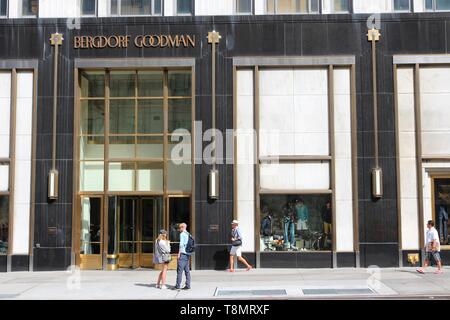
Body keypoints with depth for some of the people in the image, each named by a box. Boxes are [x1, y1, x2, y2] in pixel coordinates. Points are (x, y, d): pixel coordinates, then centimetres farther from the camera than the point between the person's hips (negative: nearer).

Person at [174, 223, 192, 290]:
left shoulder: (182, 234, -7)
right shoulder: (188, 234, 17)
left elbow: (181, 244, -14)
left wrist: (179, 253, -12)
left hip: (183, 254, -8)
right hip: (188, 254, 8)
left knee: (179, 270, -7)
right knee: (187, 270, 8)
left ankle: (178, 286, -8)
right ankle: (188, 285, 6)